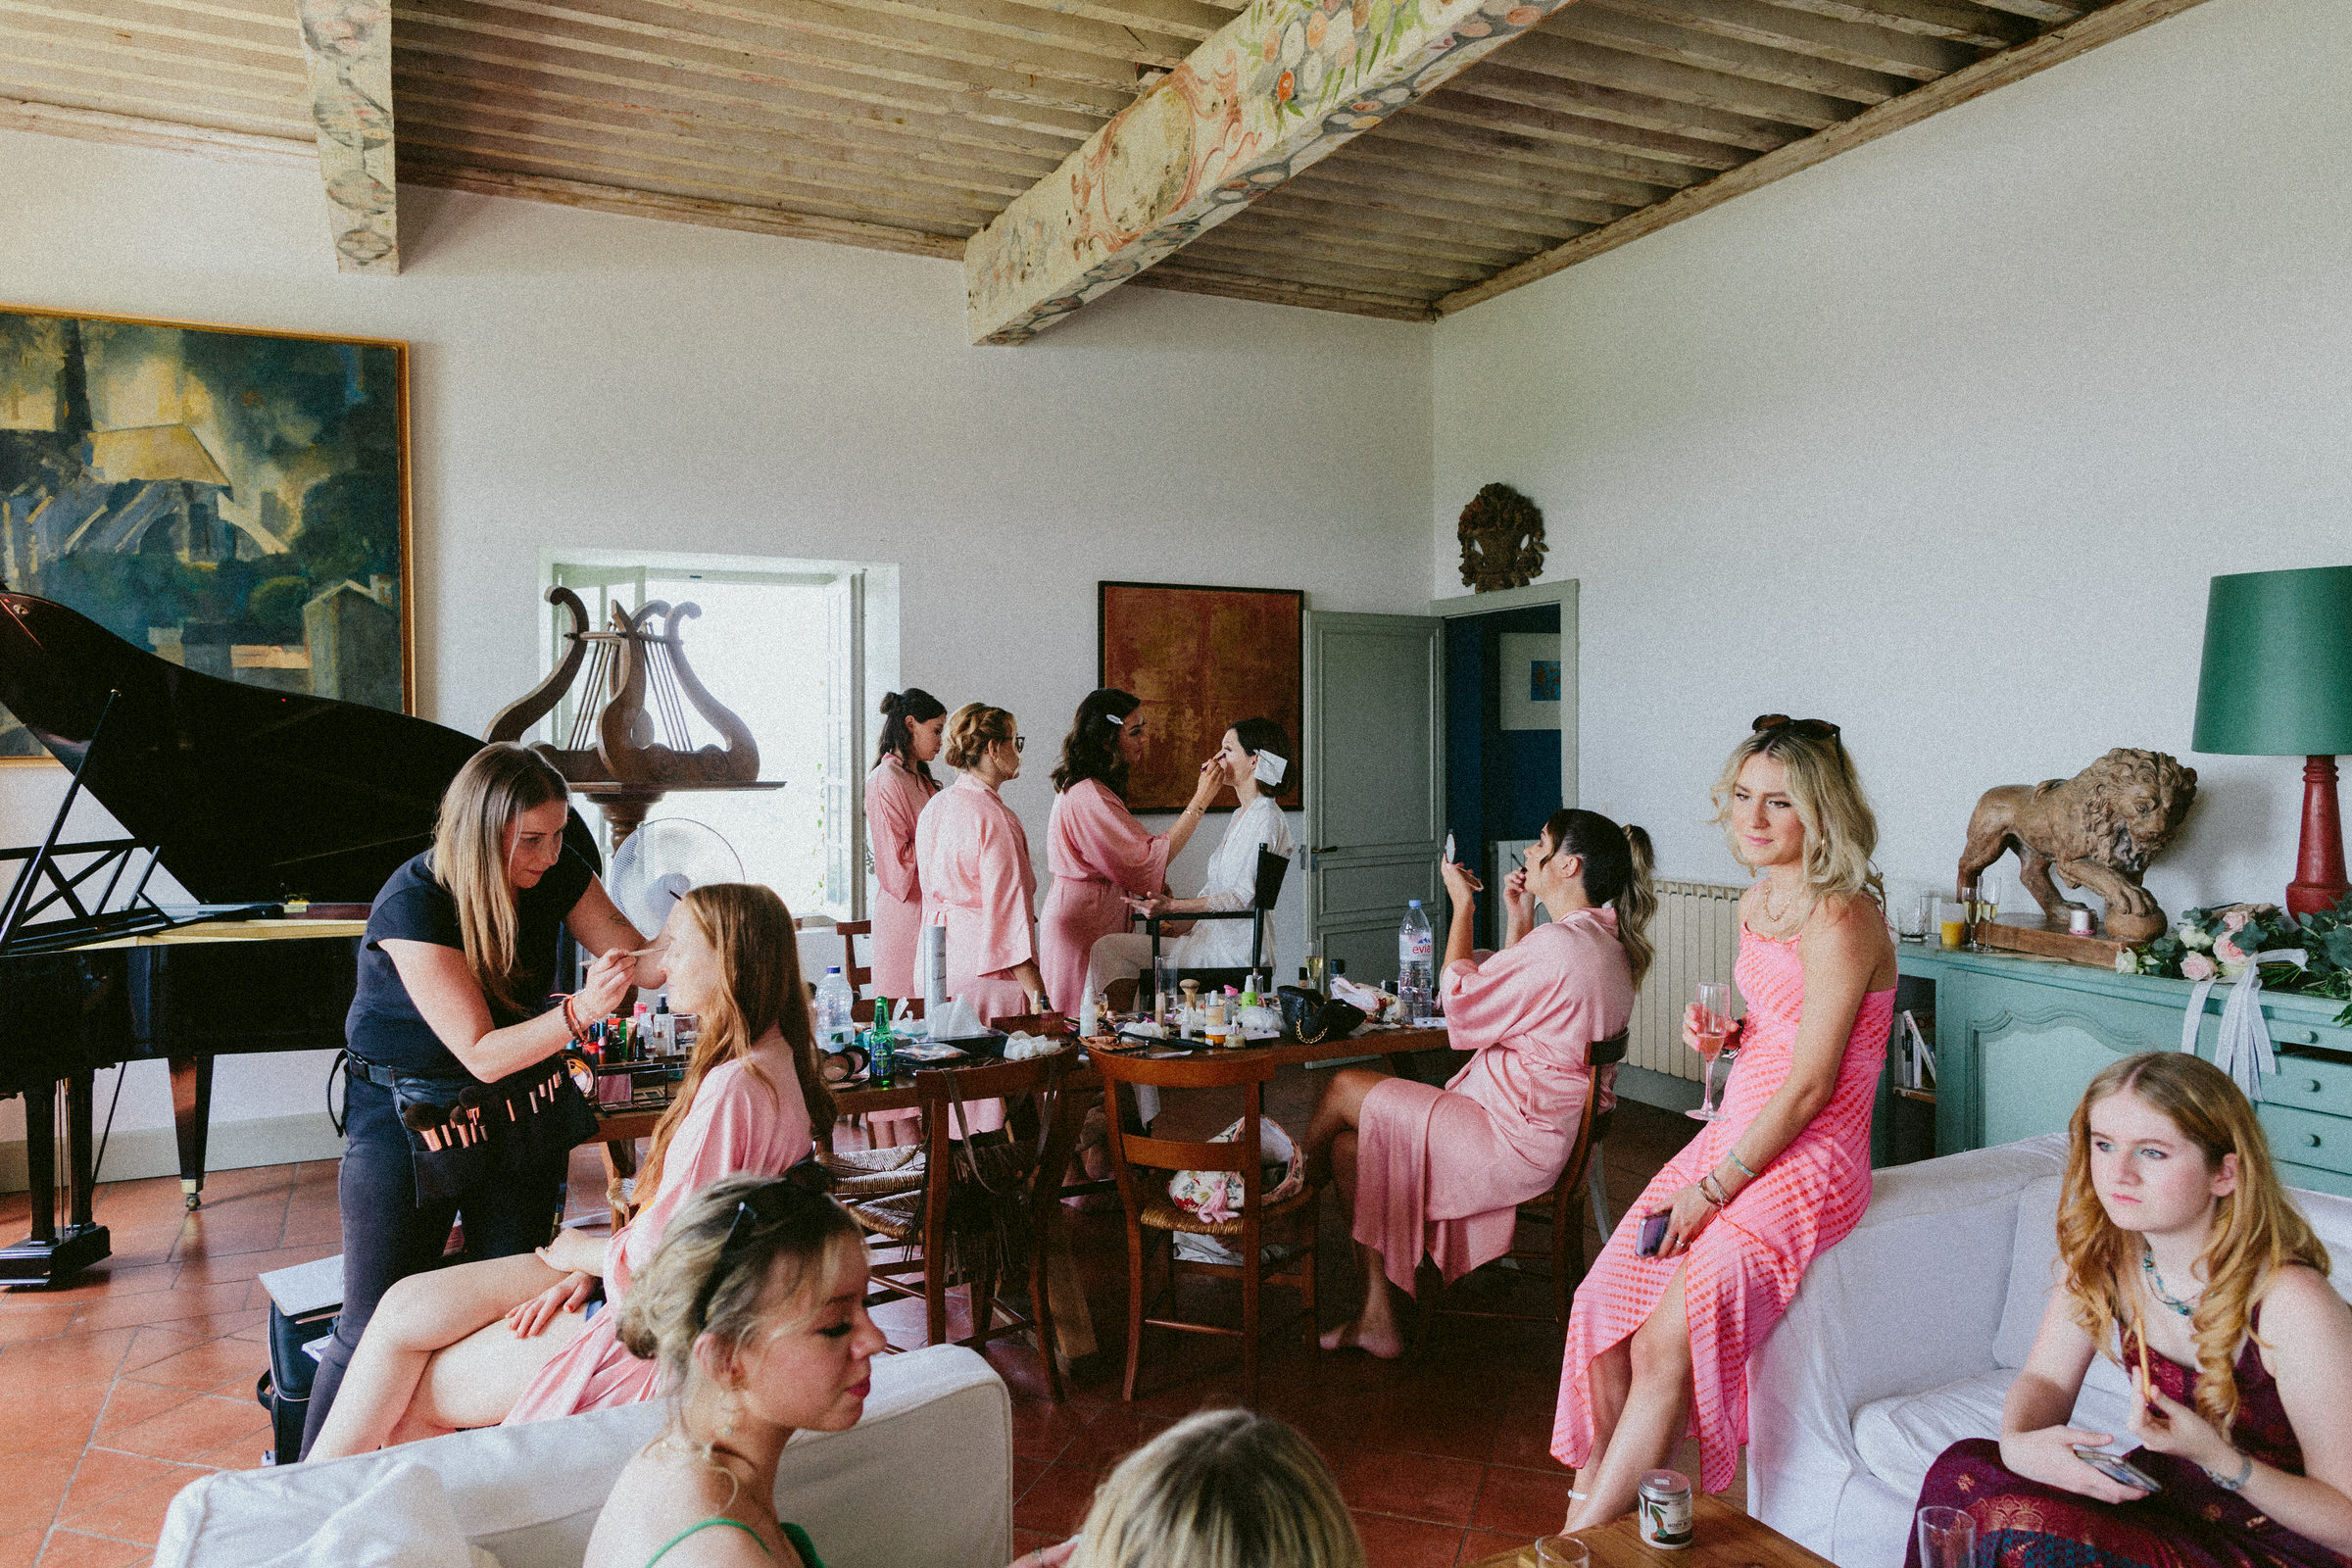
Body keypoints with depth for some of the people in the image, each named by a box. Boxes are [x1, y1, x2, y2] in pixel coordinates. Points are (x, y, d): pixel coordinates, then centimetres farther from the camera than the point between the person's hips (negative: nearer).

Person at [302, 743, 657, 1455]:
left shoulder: (557, 873, -11)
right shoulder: (412, 906, -26)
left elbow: (641, 960, -4)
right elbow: (483, 1053, -28)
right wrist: (581, 1010, -43)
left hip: (524, 1114, 5)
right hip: (410, 1118, -5)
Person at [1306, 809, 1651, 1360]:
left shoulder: (1559, 945, -24)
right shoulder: (1608, 944, 9)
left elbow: (1460, 1005, -14)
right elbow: (1506, 994, 18)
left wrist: (1462, 907, -6)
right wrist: (1519, 918, 10)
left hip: (1513, 1145, -10)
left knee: (1345, 1089, 0)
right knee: (1349, 1146, 10)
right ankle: (1377, 1319, 15)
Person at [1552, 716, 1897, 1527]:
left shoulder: (1840, 919, -18)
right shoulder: (1756, 902, 9)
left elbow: (1810, 1085, -19)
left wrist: (1714, 1189, -15)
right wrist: (1721, 1035, 1)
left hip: (1806, 1163, -8)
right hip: (1734, 1134, 8)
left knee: (1664, 1340, -19)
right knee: (1602, 1302, -5)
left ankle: (1584, 1538, -5)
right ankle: (1588, 1502, 7)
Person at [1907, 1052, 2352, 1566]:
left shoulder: (2289, 1305, -26)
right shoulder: (2102, 1252, -8)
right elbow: (2044, 1378, 0)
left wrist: (2214, 1456, -32)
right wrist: (2019, 1443, -22)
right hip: (2165, 1495, 6)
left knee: (2028, 1525, -27)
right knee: (1963, 1471, -16)